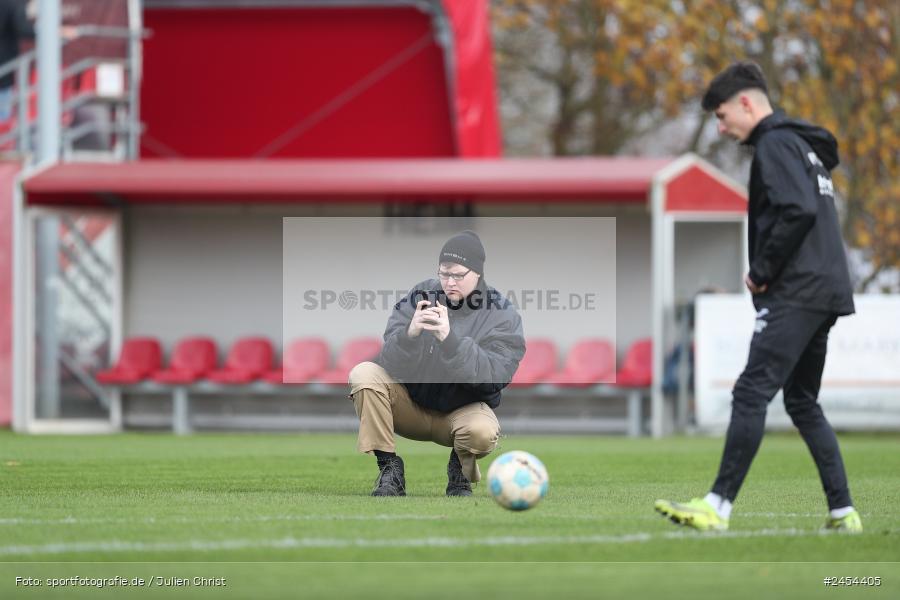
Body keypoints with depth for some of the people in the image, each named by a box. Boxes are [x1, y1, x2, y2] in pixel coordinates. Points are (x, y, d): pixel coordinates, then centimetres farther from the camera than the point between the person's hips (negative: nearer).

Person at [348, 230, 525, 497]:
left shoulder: (502, 314, -10)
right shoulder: (420, 296, -4)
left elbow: (493, 376, -26)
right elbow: (390, 362, -11)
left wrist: (449, 339, -38)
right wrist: (409, 334, -34)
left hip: (463, 408, -2)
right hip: (411, 402, 2)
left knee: (483, 431, -36)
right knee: (363, 374, -23)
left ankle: (461, 471, 2)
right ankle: (390, 471, -13)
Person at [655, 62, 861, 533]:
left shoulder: (775, 145, -8)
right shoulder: (802, 144, 21)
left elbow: (798, 212, -22)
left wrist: (762, 272, -14)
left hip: (796, 294, -10)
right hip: (825, 292, 10)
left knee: (752, 392, -12)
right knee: (803, 401, 13)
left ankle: (718, 506, -17)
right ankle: (843, 513, 10)